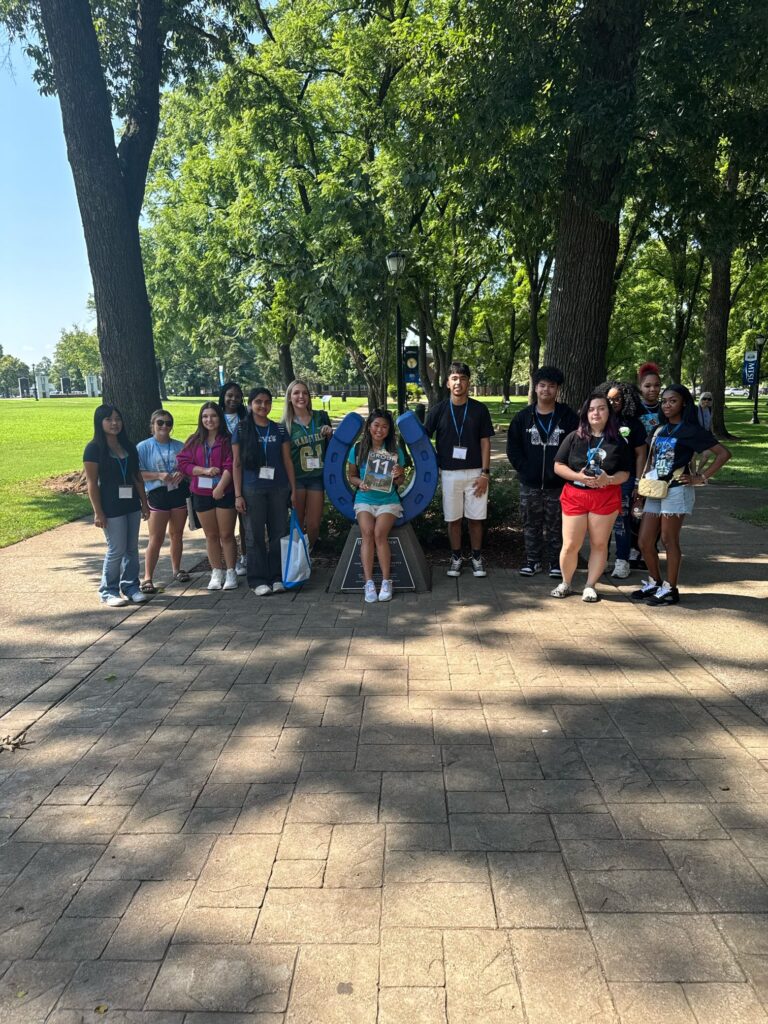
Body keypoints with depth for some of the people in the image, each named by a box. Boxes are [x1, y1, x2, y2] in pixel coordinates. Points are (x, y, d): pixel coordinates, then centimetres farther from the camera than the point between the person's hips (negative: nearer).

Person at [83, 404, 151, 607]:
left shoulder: (128, 447, 11)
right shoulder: (94, 448, -8)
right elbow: (92, 482, -10)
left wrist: (144, 502, 12)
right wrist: (98, 512, -14)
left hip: (132, 505, 6)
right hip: (111, 508, -6)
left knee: (132, 549, 9)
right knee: (116, 550, -3)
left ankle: (130, 587, 20)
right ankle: (108, 592, 12)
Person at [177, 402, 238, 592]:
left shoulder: (227, 440, -1)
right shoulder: (194, 441, 8)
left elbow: (230, 466, -10)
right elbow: (182, 463, 1)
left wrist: (220, 487, -19)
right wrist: (205, 470, -12)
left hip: (224, 492, -3)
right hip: (202, 494, 3)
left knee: (226, 535, 1)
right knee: (211, 535, 10)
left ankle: (231, 572, 11)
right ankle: (217, 573, 18)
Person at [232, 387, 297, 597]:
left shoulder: (279, 430, 9)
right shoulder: (242, 430, 3)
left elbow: (287, 461, 10)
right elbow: (236, 464, 2)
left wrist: (293, 489, 4)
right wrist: (238, 495, -4)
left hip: (279, 488, 2)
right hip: (252, 490, -2)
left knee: (279, 533, 4)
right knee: (255, 535, 2)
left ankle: (277, 577, 14)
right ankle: (258, 580, 9)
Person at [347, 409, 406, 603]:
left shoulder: (395, 451, 1)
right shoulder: (358, 450, 2)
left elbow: (399, 482, 7)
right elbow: (351, 476, 10)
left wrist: (398, 476, -16)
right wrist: (360, 483, -11)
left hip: (388, 500, -1)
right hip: (364, 500, 1)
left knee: (380, 533, -24)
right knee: (367, 533, -24)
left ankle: (386, 582, -16)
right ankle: (369, 583, -23)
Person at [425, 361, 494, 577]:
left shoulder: (479, 409, 0)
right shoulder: (439, 409, 1)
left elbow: (485, 442, 1)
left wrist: (485, 473, -6)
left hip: (475, 473, 0)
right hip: (449, 473, 1)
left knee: (475, 517, 5)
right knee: (453, 518, 8)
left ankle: (477, 557, 20)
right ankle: (456, 557, 22)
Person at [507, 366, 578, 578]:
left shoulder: (568, 416, -1)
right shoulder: (524, 417, 4)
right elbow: (512, 446, 6)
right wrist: (524, 468, -4)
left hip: (557, 483, -2)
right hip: (529, 483, 2)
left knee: (556, 525, 6)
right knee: (531, 524, 10)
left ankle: (556, 561, 18)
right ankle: (533, 560, 22)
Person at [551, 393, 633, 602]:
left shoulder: (618, 442, 5)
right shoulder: (574, 437, 4)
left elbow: (625, 473, 4)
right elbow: (558, 466, 2)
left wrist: (609, 479, -16)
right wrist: (579, 476, -14)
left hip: (606, 497, 1)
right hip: (574, 496, 0)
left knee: (599, 544, 5)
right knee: (570, 545, -1)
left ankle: (590, 586, 18)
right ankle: (565, 583, 20)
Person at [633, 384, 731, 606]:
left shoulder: (691, 430, -5)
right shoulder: (660, 430, 14)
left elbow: (723, 453, -9)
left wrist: (701, 478, -11)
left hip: (676, 490, -6)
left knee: (669, 540, 0)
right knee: (645, 542, 5)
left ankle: (670, 589, 12)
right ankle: (654, 583, 23)